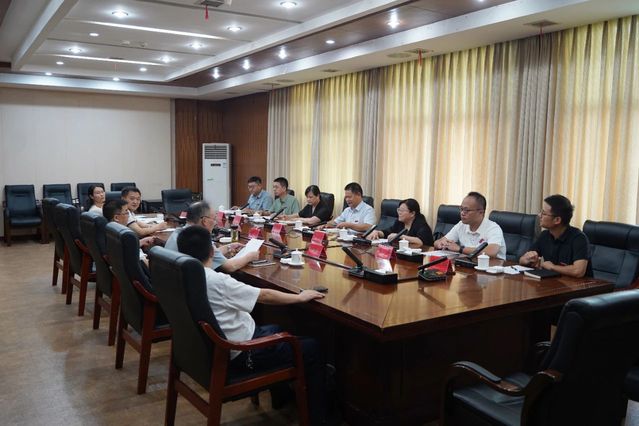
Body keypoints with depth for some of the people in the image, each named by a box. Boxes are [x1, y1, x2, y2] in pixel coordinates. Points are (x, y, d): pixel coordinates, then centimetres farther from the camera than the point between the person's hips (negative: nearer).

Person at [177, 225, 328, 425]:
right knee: (312, 348, 4)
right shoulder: (216, 281, -26)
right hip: (241, 353, -9)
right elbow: (265, 296, -19)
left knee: (278, 330, 31)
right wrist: (300, 297, -6)